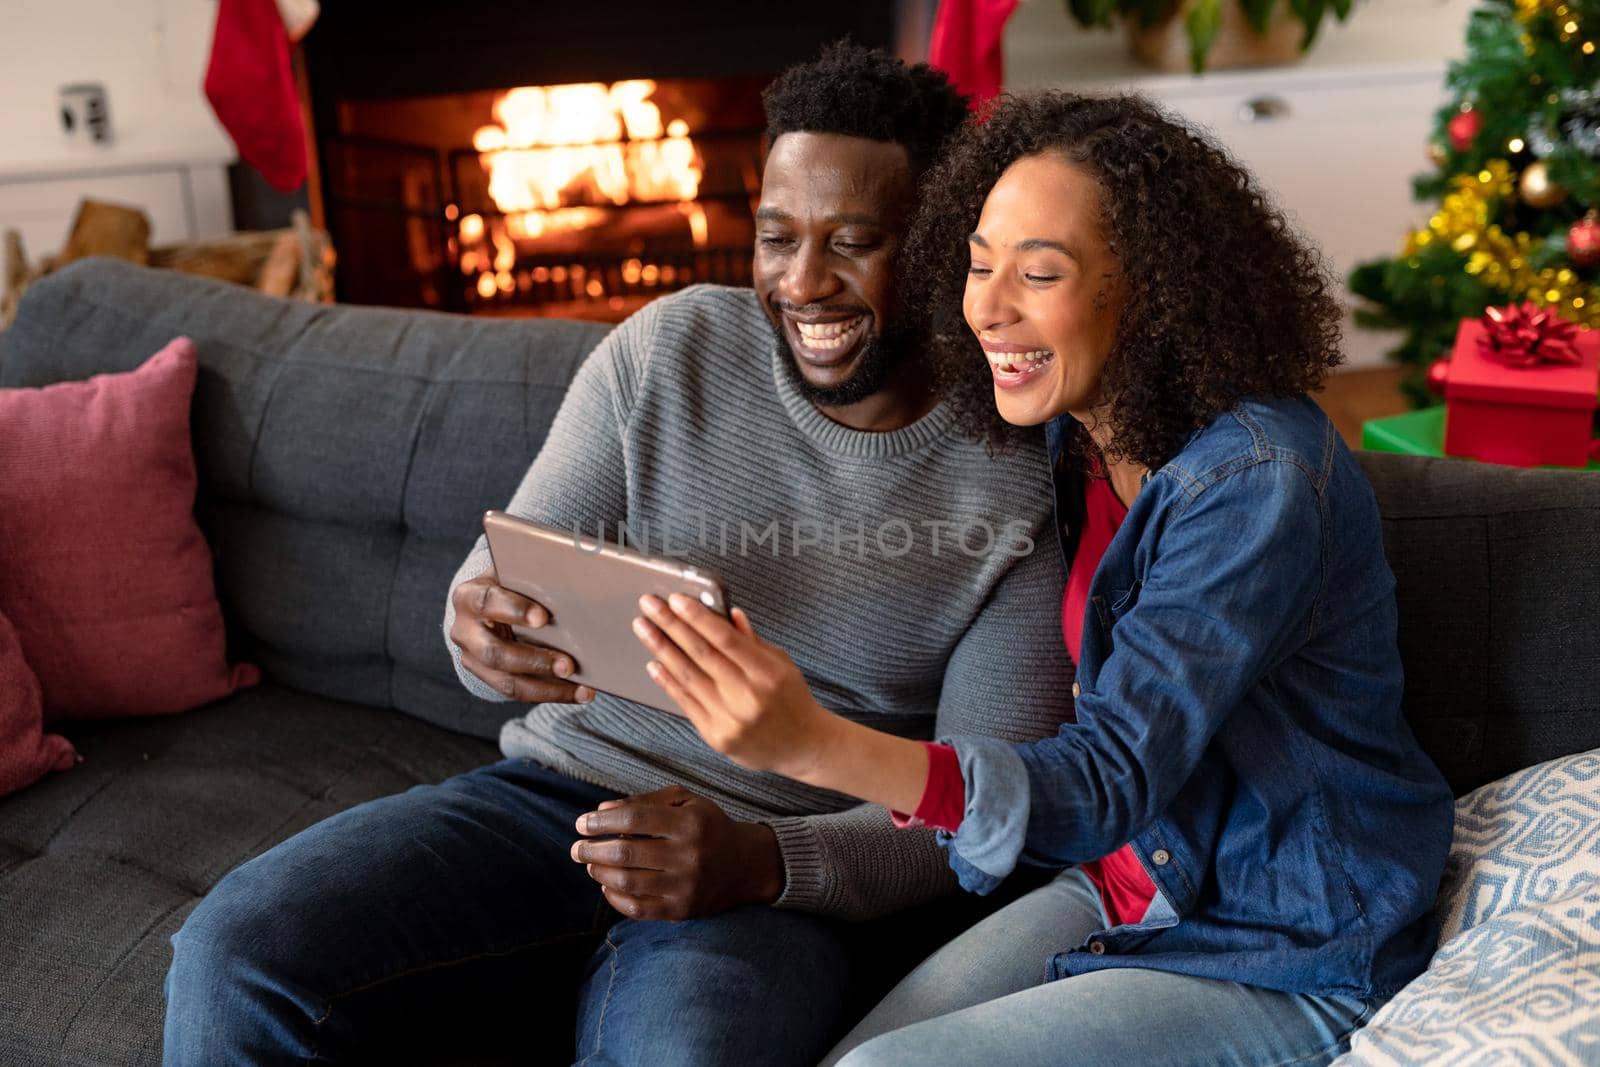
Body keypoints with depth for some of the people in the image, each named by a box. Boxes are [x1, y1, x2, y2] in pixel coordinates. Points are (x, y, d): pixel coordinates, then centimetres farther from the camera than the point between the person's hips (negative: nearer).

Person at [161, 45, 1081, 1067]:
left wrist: (766, 863, -23)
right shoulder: (670, 348, 1)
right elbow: (498, 591, 2)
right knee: (234, 956, -18)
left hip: (786, 880, -2)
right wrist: (486, 631, -24)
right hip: (562, 785, 3)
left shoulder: (1024, 474, -6)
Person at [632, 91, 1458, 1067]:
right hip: (1129, 892, 7)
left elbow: (1115, 781, -32)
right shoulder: (1077, 443, 0)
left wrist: (816, 745, -46)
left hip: (1294, 961, -6)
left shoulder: (1260, 479, -25)